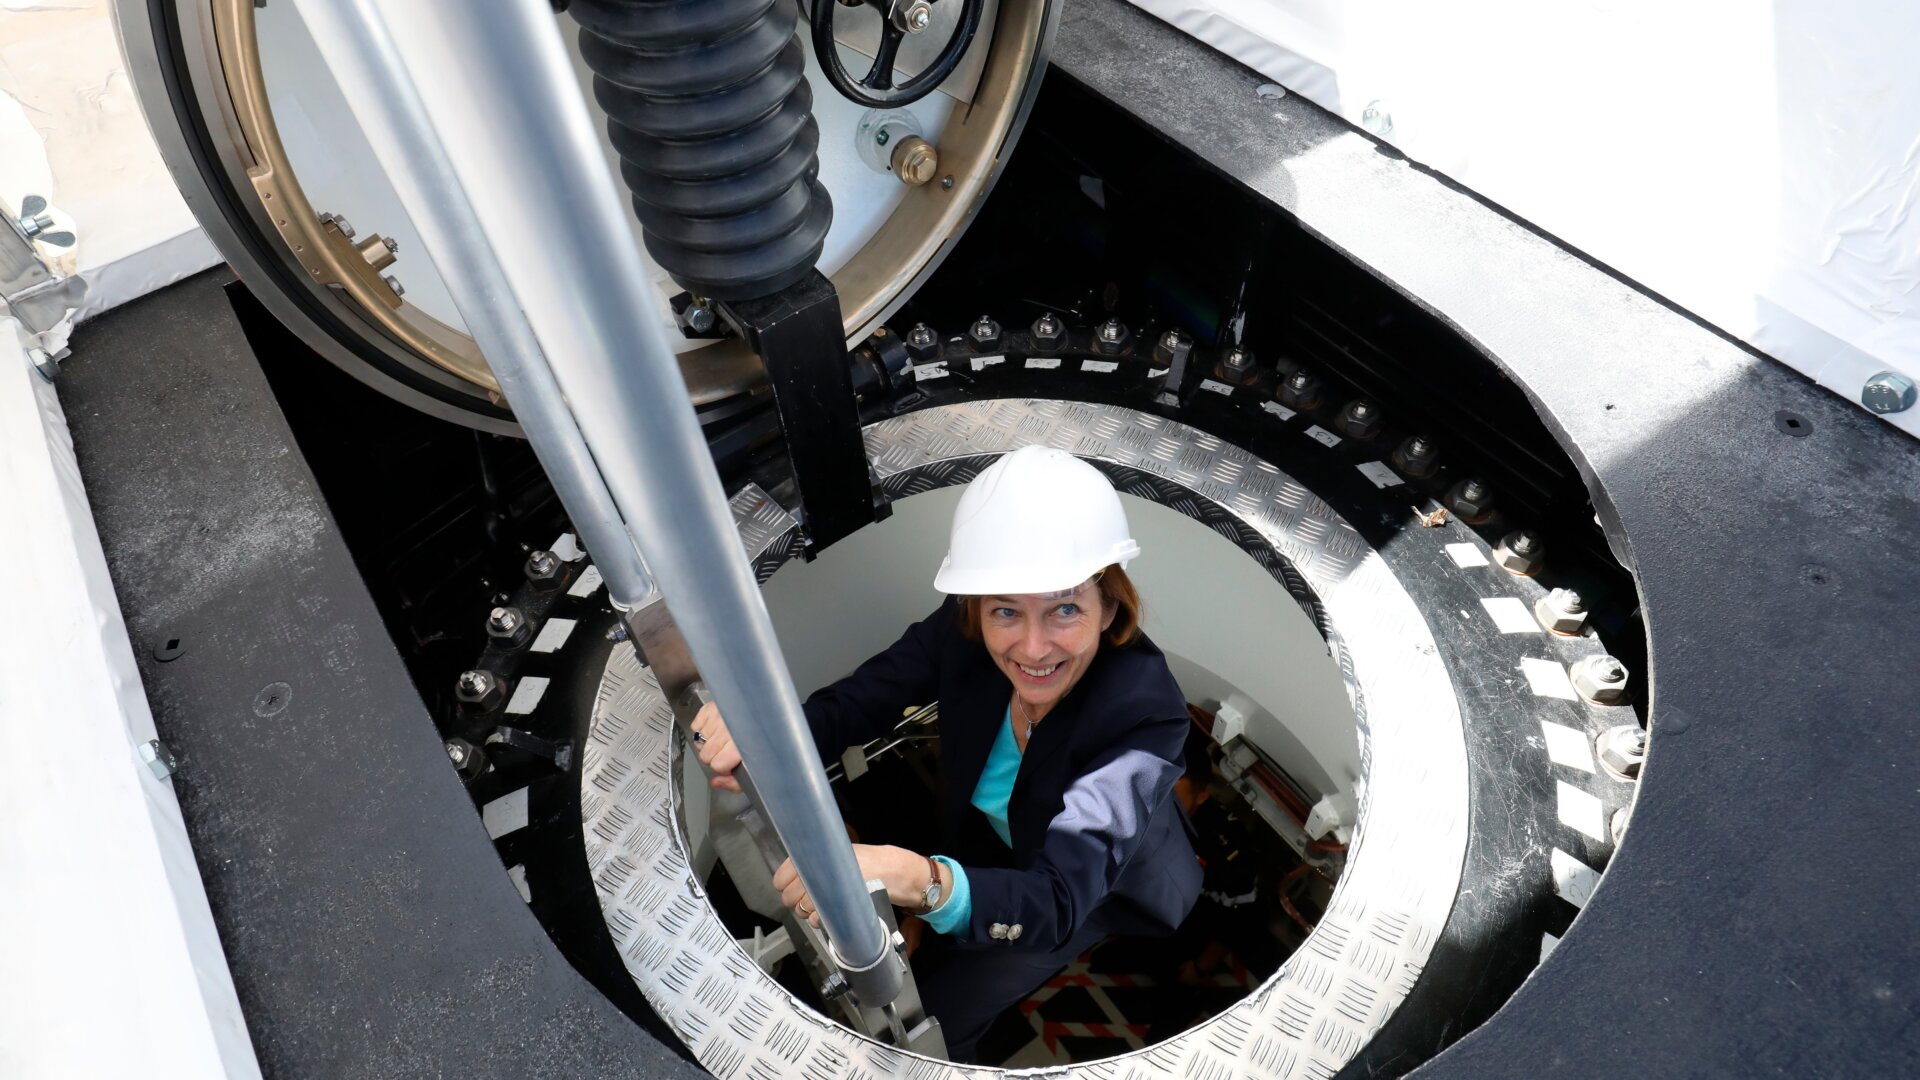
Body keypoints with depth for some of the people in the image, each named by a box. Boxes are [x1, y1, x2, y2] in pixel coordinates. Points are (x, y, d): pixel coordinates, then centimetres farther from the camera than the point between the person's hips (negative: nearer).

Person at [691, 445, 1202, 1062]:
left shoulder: (1145, 711, -40)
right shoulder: (965, 632, -26)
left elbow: (1060, 902, -46)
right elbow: (852, 704, -21)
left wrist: (917, 880, -65)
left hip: (1112, 883, -4)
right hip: (999, 852, 4)